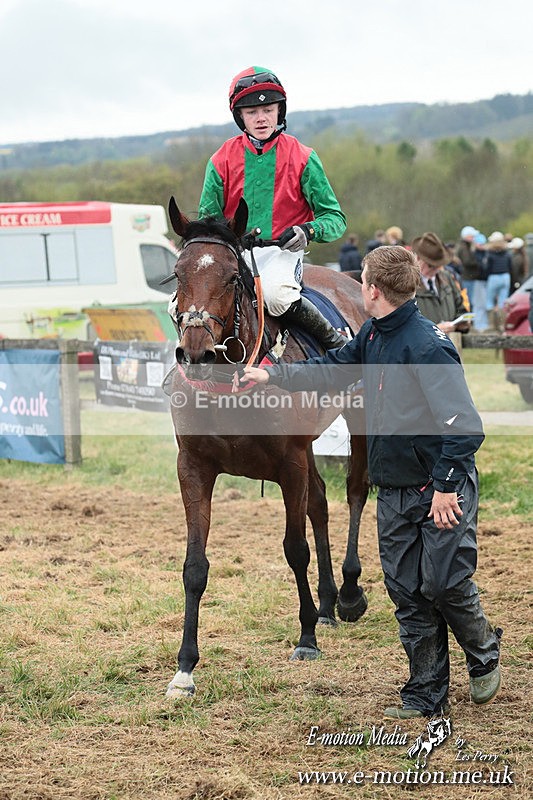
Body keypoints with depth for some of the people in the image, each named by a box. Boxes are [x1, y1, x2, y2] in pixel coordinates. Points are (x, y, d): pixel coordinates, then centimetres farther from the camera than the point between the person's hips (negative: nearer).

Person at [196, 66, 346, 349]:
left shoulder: (302, 158, 1)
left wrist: (308, 231, -20)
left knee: (275, 294, -37)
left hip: (282, 252, -2)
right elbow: (208, 217, 14)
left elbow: (335, 218, 2)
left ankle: (333, 339, -12)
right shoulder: (222, 161, 7)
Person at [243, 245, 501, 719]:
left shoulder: (428, 346, -22)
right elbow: (333, 368, 23)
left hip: (442, 489, -8)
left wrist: (446, 485, -22)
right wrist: (273, 375, 19)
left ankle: (484, 654, 25)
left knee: (445, 585, -5)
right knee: (407, 593, 7)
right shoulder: (373, 336, 5)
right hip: (394, 491, 8)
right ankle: (427, 694, 16)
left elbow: (464, 426, -23)